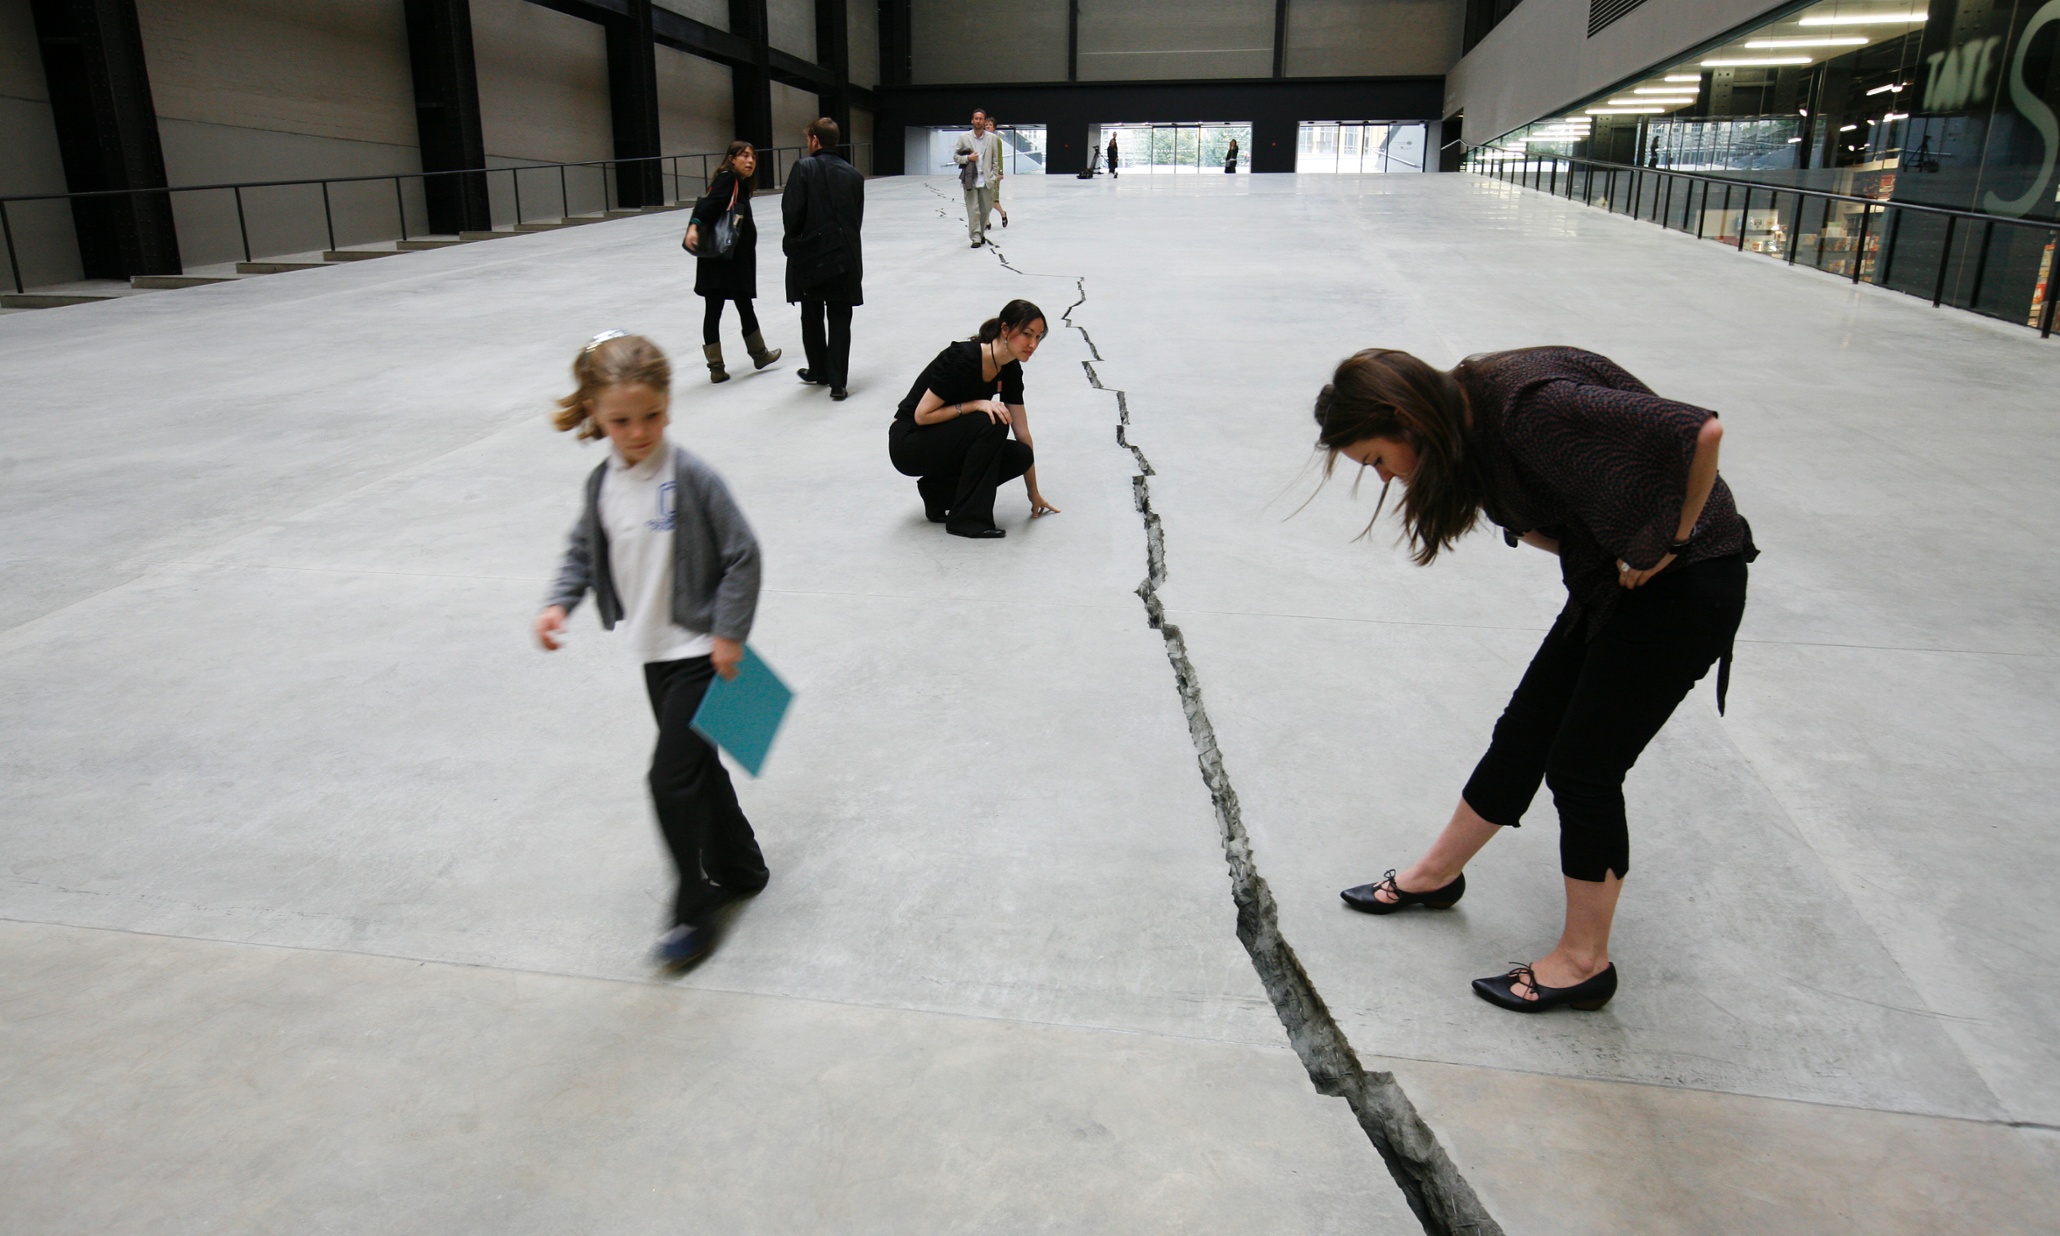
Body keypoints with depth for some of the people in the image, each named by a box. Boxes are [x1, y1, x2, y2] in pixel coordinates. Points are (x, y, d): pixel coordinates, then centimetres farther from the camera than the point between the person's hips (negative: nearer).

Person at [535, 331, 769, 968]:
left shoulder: (691, 477, -19)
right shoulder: (601, 485, 0)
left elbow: (742, 555, -15)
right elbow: (583, 552, 14)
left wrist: (729, 633, -14)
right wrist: (559, 603, -3)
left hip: (700, 652, -7)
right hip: (653, 652, 7)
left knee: (672, 777, -8)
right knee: (697, 766, 18)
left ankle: (692, 911, 7)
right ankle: (739, 868, 38)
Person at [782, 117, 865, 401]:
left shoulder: (804, 168, -8)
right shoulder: (853, 174, 5)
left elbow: (791, 212, -12)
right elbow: (858, 218, 5)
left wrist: (795, 239, 5)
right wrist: (842, 241, 13)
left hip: (811, 253, -3)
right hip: (845, 257, 3)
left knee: (812, 317, 16)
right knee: (840, 321, 5)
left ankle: (819, 371, 28)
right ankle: (837, 383, 2)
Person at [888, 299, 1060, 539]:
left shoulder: (1010, 369, -4)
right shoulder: (962, 358, -27)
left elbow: (1022, 434, 3)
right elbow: (922, 415, -22)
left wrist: (1034, 493, 8)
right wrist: (976, 404, -28)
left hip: (948, 442, 7)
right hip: (909, 444, -7)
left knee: (1019, 456, -11)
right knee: (990, 423, -29)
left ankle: (939, 491, 4)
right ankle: (967, 519, -18)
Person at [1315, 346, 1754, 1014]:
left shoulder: (1530, 405, -29)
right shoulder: (1469, 418, 1)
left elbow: (1699, 431, -34)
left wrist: (1667, 545, -21)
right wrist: (1593, 558, 2)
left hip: (1687, 585, -8)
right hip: (1617, 581, 9)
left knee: (1583, 765, -3)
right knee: (1523, 735, 14)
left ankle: (1584, 960, 14)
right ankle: (1437, 875, 32)